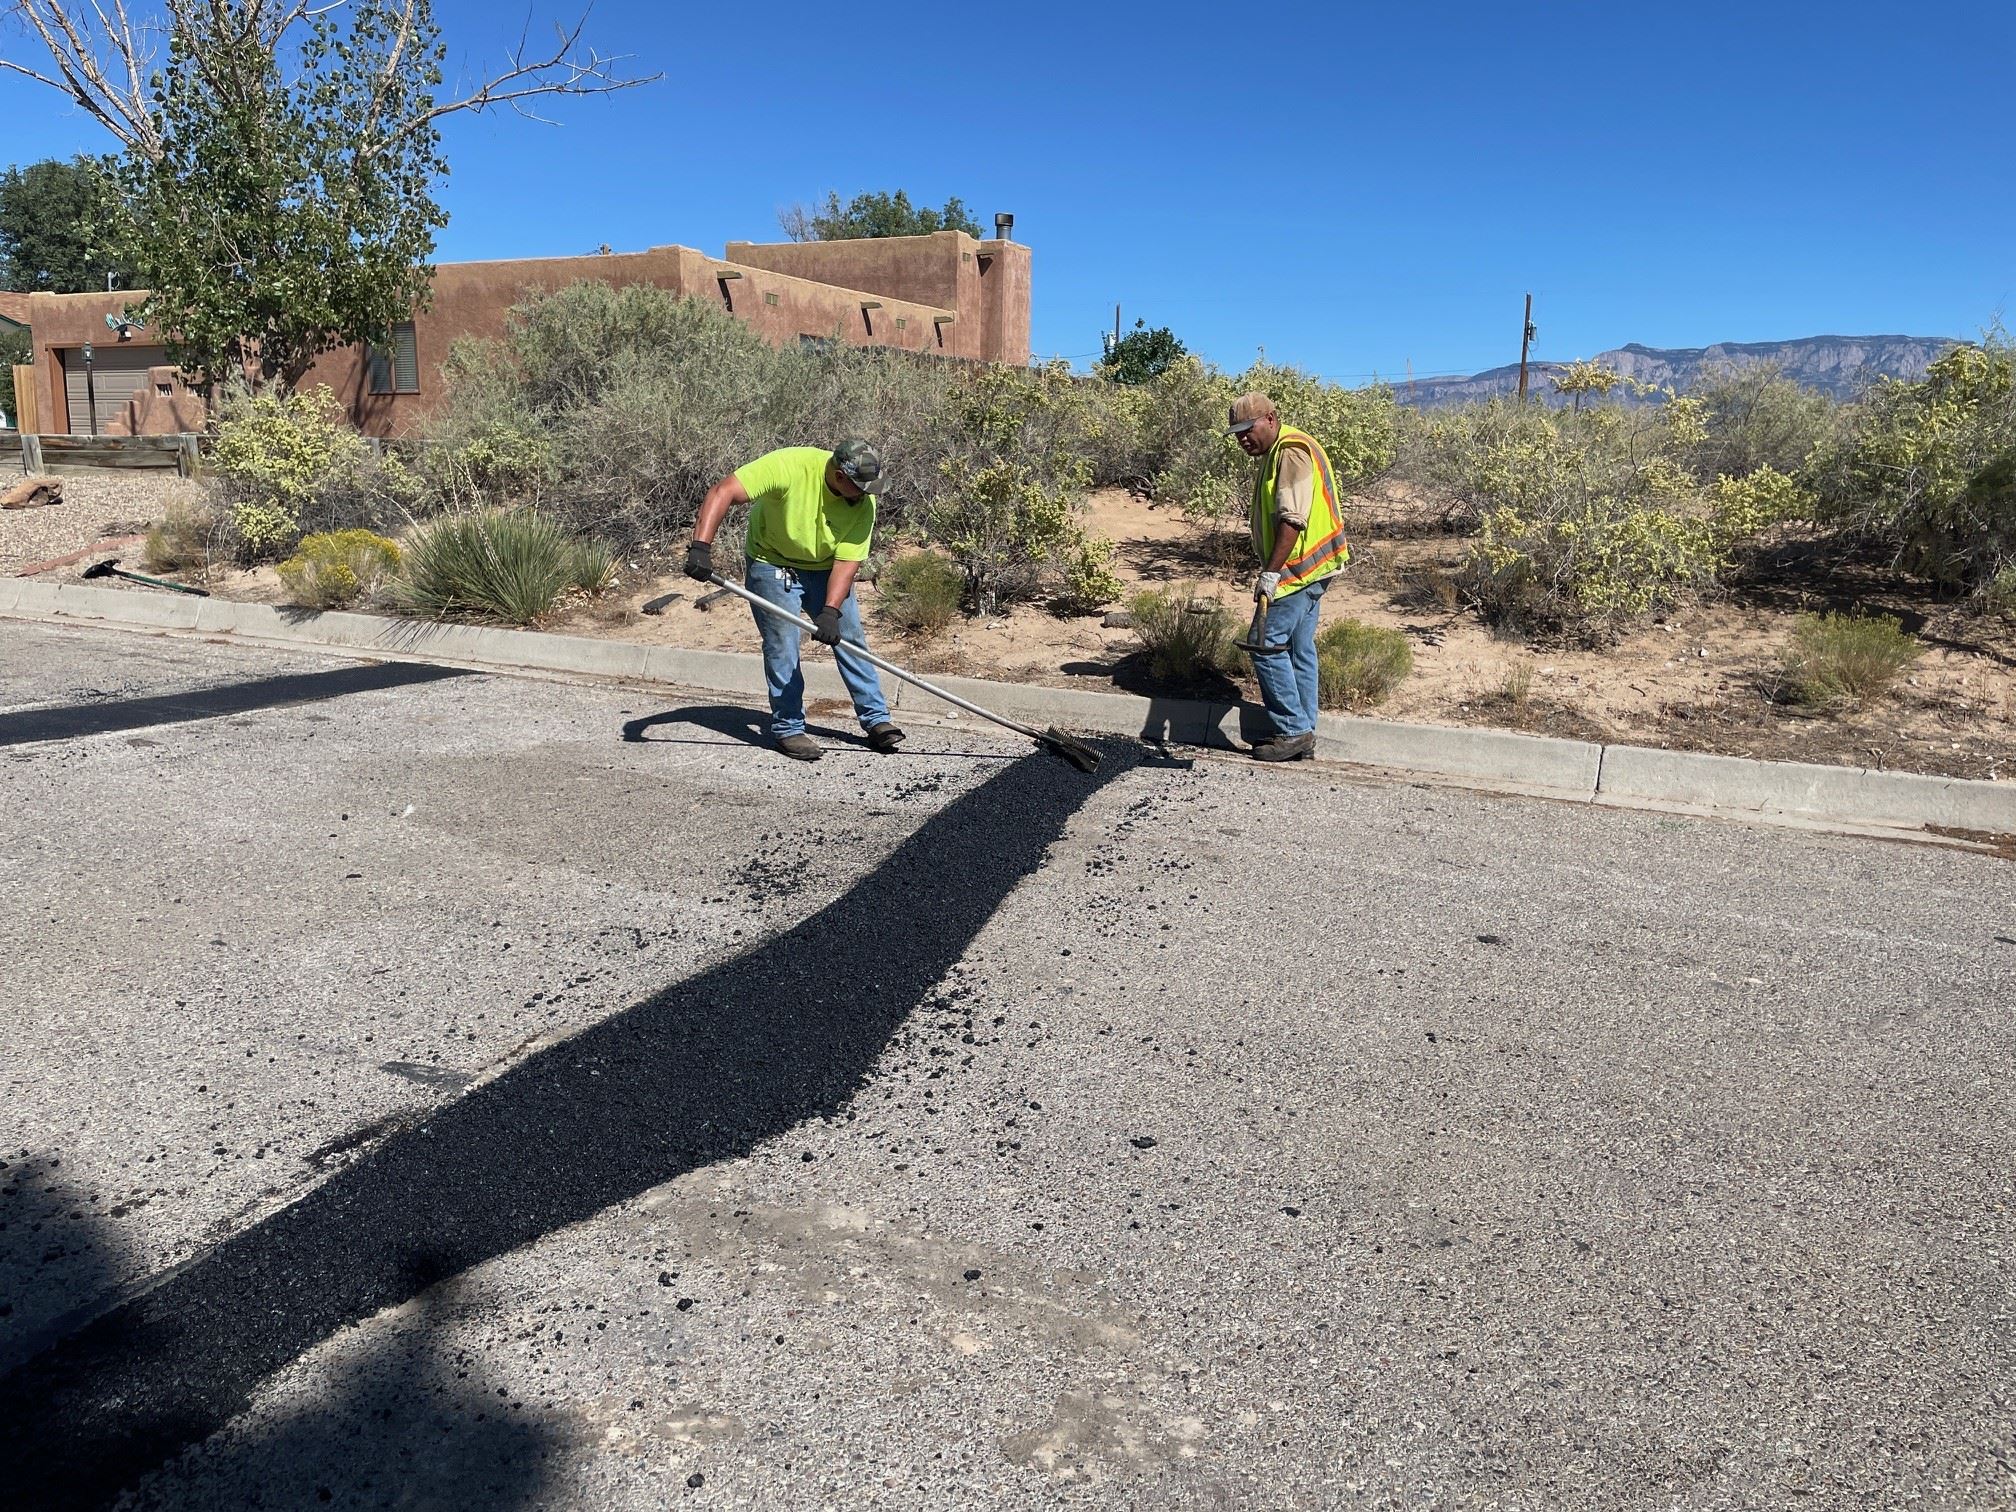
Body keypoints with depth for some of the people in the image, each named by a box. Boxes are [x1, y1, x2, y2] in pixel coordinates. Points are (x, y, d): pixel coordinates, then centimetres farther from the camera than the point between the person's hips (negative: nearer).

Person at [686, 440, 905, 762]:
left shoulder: (864, 502, -21)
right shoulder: (789, 465, -33)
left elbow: (848, 560, -20)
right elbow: (723, 492, -36)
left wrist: (830, 611, -33)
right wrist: (701, 547, -46)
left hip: (826, 568, 4)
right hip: (773, 563, -3)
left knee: (851, 638, 2)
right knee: (782, 645, -5)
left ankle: (876, 719, 12)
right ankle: (788, 728, 8)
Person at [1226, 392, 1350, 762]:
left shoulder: (1292, 452, -15)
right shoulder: (1278, 453, 18)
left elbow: (1292, 519, -25)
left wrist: (1270, 572, -29)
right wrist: (1271, 569, 20)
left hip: (1297, 569, -11)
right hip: (1308, 569, 11)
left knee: (1268, 646, -9)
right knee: (1299, 650, 12)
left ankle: (1293, 731, -3)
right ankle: (1302, 734, 18)